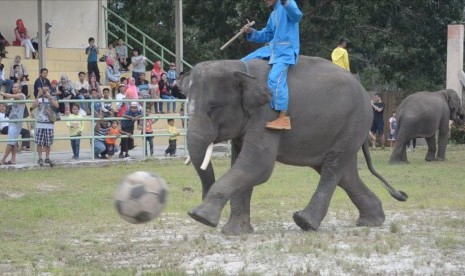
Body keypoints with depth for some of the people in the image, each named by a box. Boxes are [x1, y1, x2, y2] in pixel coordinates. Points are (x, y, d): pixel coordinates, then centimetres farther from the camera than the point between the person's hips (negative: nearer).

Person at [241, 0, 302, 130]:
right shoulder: (273, 14, 22)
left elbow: (297, 16, -25)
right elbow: (266, 35, 21)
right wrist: (251, 32, 3)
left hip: (286, 50, -9)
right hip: (271, 48, 9)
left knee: (275, 78, -30)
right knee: (243, 64, 9)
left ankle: (283, 118, -37)